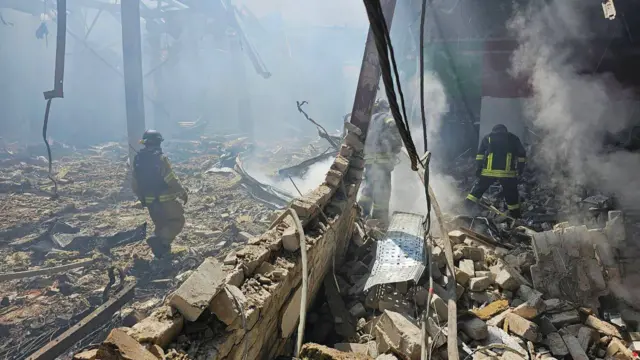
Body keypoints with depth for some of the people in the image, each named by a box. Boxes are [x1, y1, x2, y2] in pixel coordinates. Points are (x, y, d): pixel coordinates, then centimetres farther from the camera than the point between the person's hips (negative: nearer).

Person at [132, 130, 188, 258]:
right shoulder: (160, 158, -19)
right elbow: (172, 180, -20)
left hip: (150, 201, 7)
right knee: (177, 221, 6)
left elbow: (135, 184, 10)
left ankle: (161, 250, 24)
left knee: (161, 225, 22)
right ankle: (159, 240, -15)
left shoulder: (138, 159, 3)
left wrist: (142, 198, 22)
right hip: (165, 200, -7)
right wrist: (183, 193, -7)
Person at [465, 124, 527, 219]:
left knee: (478, 189, 14)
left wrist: (478, 168, 4)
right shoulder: (514, 138, 17)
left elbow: (480, 153, 4)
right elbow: (522, 155, 13)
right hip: (507, 172, 0)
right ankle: (515, 216, 19)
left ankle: (467, 207, 9)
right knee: (511, 195, 12)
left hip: (488, 171, 0)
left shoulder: (487, 138, 15)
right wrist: (520, 169, 18)